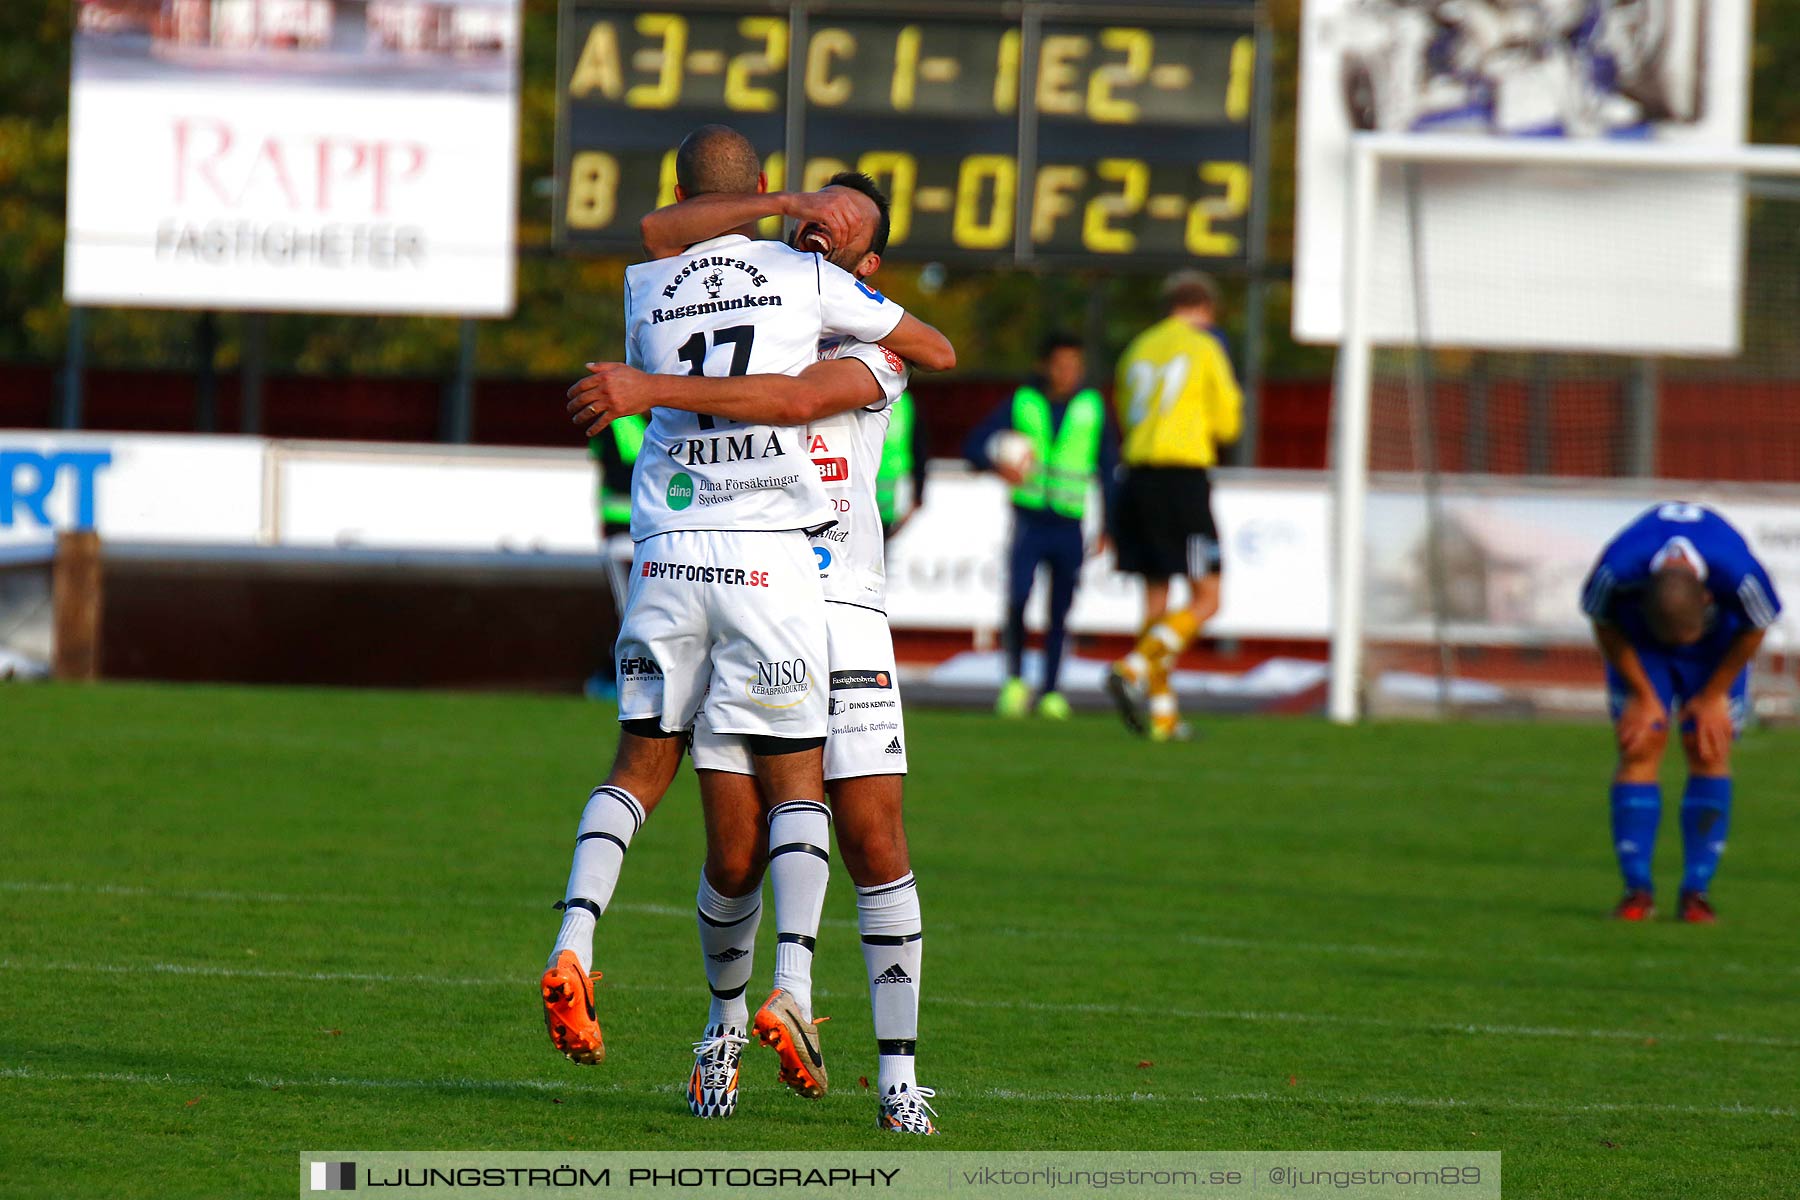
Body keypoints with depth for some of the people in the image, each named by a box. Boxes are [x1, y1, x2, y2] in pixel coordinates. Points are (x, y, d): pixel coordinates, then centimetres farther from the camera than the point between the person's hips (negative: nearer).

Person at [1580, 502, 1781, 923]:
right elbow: (1605, 626, -15)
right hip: (1638, 643, 0)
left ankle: (1697, 890, -4)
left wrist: (1714, 696, -8)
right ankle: (1637, 890, -8)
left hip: (1718, 646, 0)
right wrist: (1643, 696, -11)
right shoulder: (1616, 572, -39)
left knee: (1709, 753, -8)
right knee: (1640, 749, -12)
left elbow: (1755, 629, -15)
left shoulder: (1740, 575, -40)